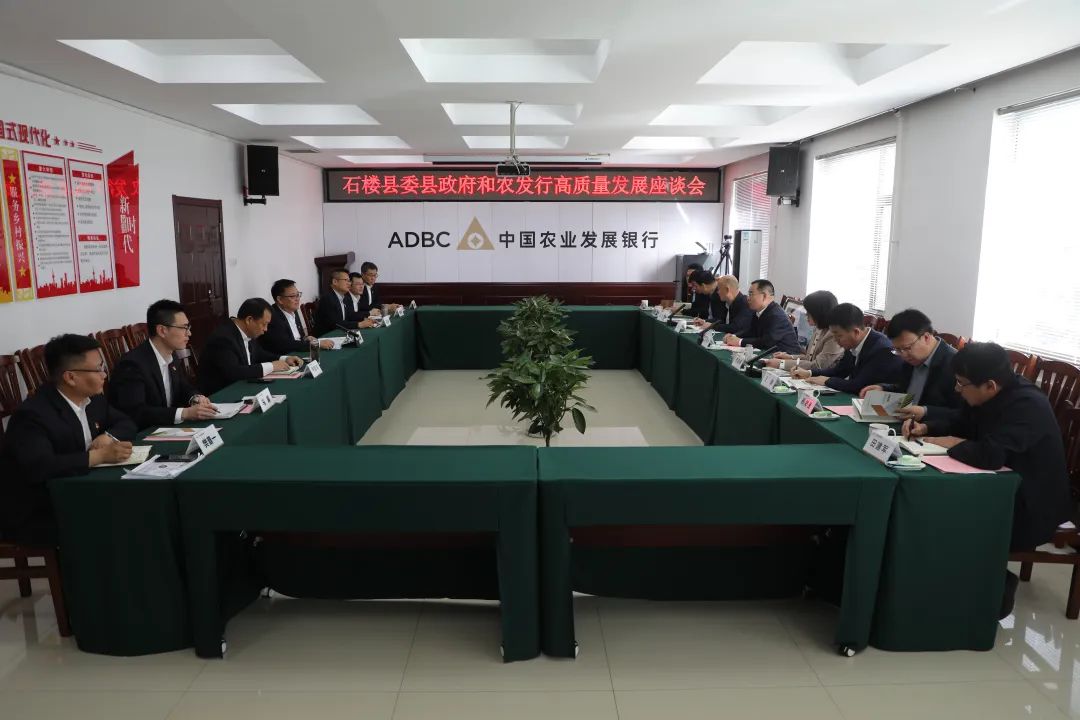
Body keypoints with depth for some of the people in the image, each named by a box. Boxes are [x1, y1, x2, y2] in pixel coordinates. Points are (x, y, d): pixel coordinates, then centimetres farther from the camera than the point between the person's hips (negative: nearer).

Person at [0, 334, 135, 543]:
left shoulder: (92, 398, 2)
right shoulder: (33, 414, -22)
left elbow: (125, 423, 14)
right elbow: (39, 467, -36)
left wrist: (110, 436, -8)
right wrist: (100, 456, -32)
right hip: (33, 516, -8)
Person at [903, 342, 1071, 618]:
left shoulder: (1028, 406, -29)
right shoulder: (988, 396, -2)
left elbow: (989, 455, -42)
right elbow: (960, 423, 16)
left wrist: (951, 444, -23)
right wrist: (926, 427, -3)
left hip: (1032, 506, -9)